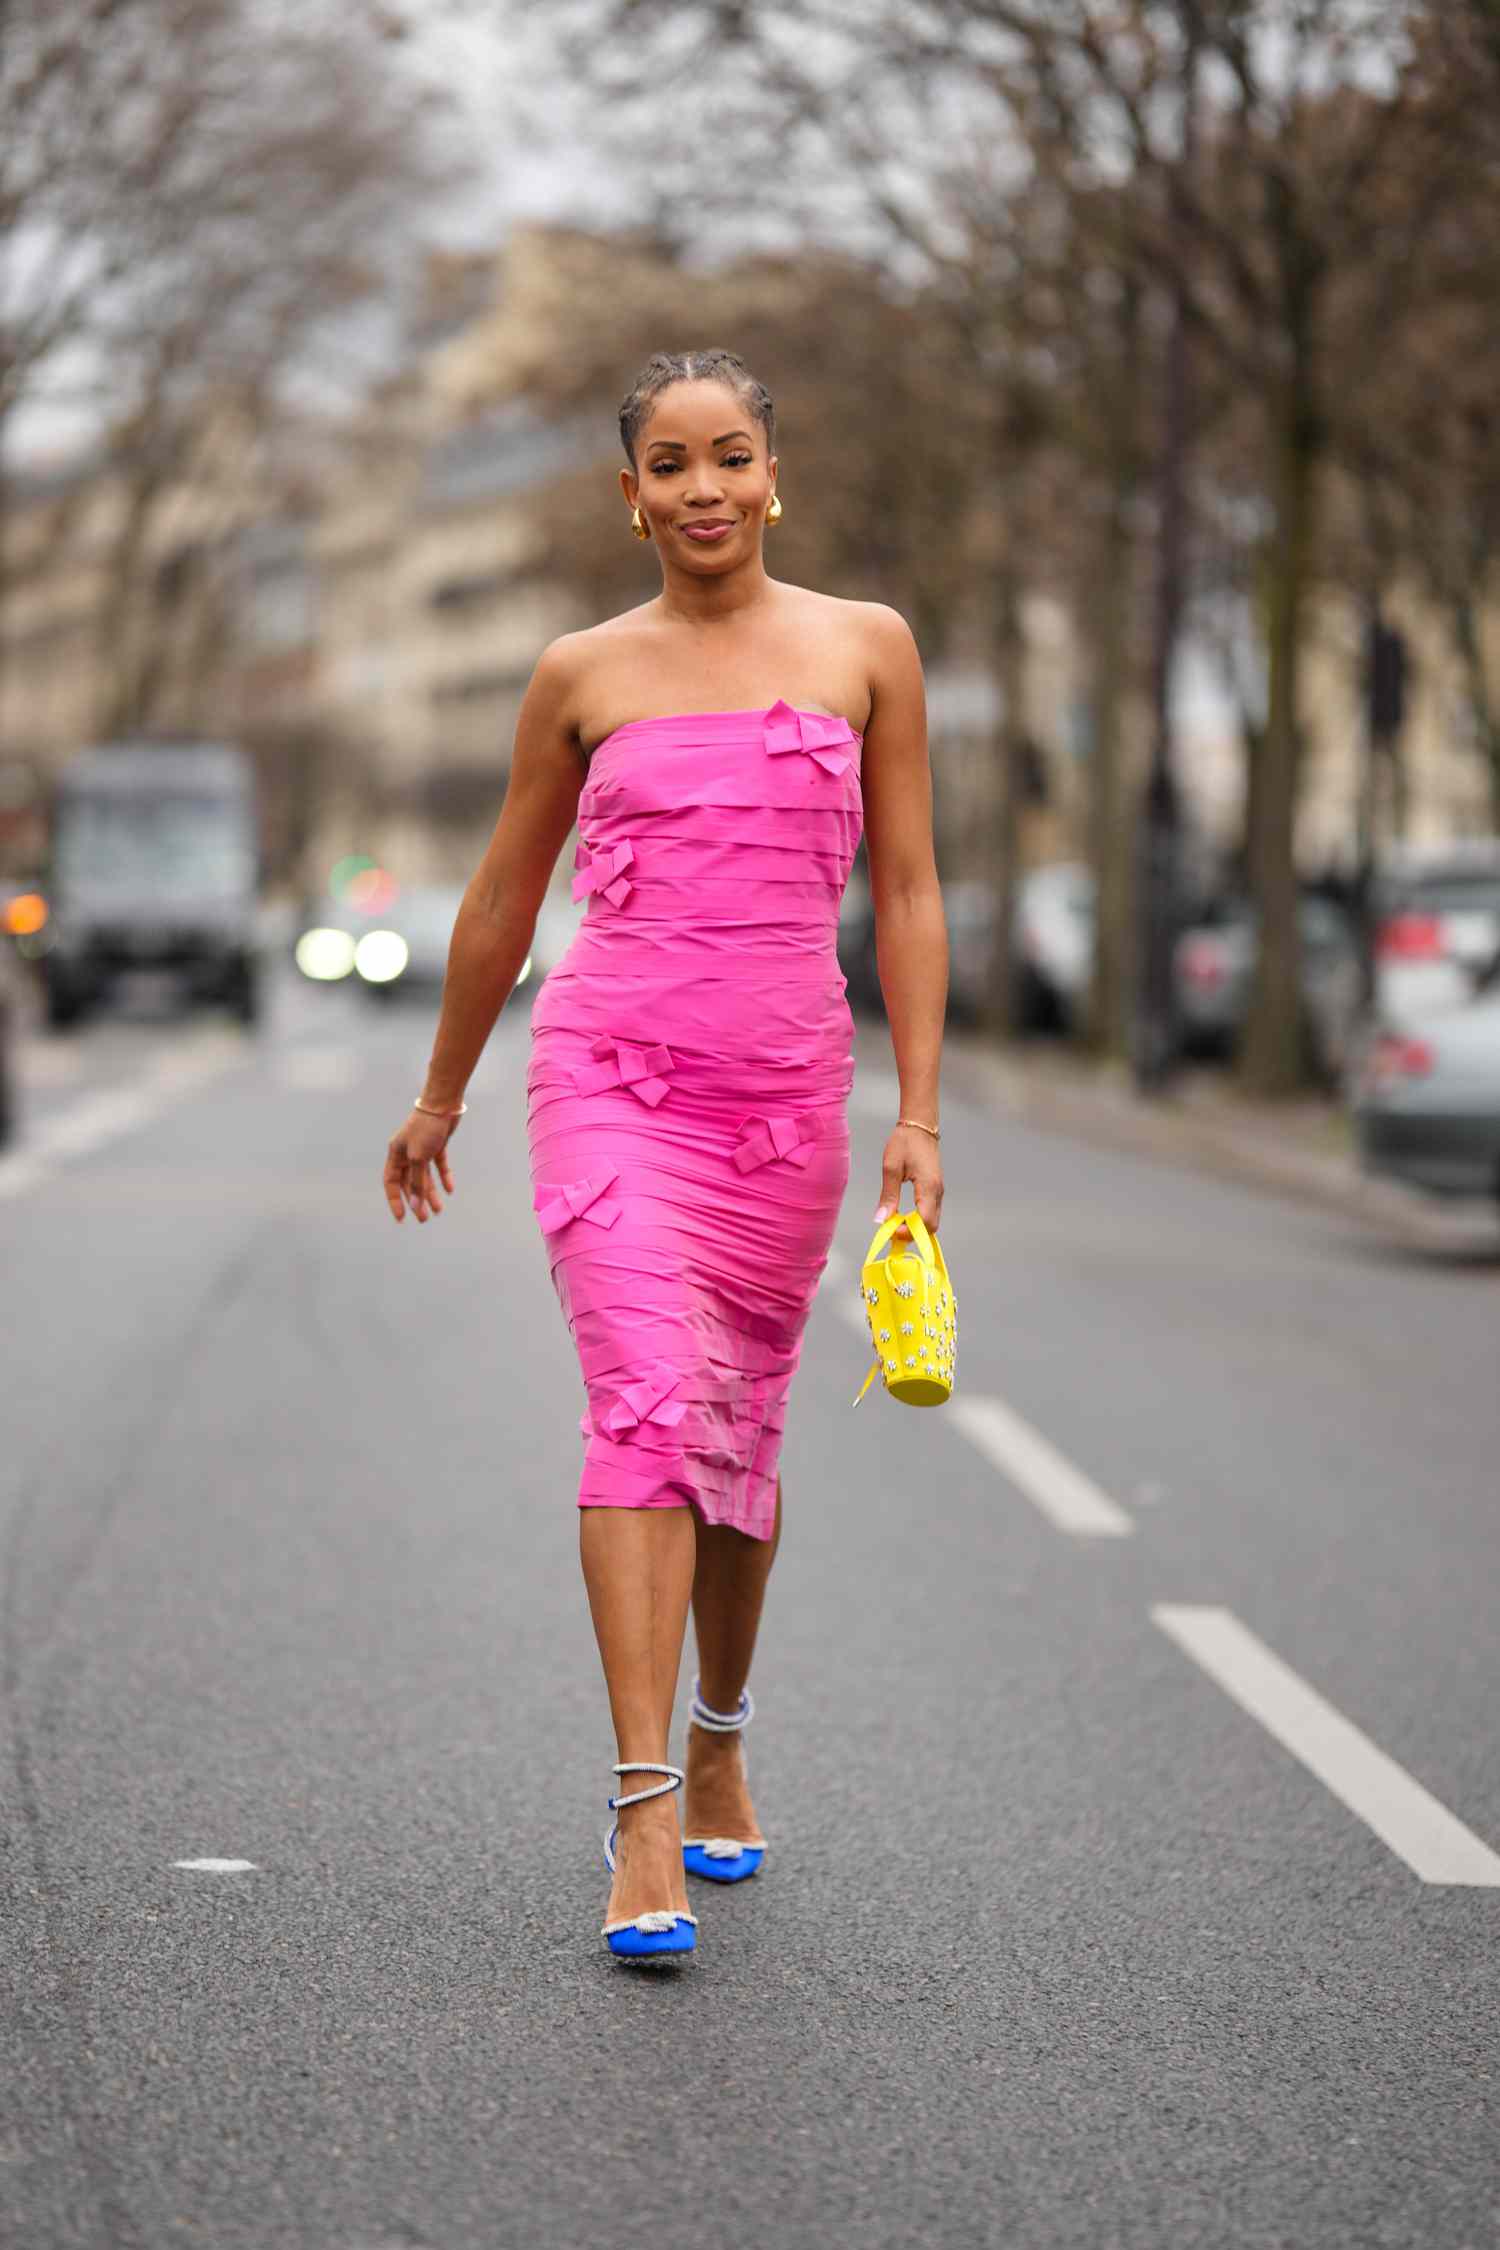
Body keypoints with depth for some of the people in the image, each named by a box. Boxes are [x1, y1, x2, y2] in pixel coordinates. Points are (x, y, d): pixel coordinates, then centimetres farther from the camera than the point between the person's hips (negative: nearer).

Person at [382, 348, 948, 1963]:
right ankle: (645, 1819, -22)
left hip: (786, 1088, 2)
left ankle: (718, 1741, 35)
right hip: (613, 1072, -2)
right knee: (650, 1401, -18)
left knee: (742, 1431, 11)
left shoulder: (865, 650, 6)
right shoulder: (583, 677, 5)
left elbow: (905, 892, 7)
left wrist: (918, 1113, 0)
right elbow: (502, 898, 15)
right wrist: (441, 1096, 22)